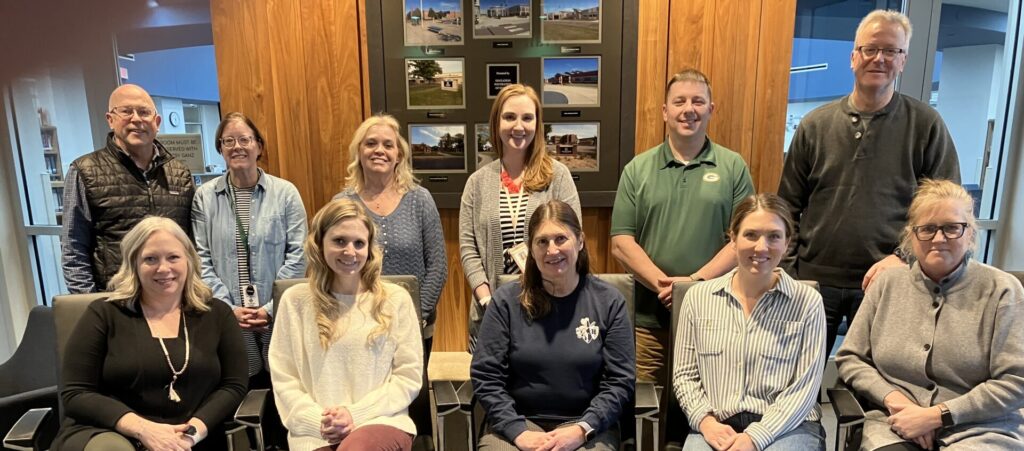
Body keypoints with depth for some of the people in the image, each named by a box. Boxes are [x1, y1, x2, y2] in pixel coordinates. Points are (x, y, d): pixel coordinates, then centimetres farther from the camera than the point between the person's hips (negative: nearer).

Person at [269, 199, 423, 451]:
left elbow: (409, 376, 3)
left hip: (381, 422, 0)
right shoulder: (295, 300, 7)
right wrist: (319, 421, -9)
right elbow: (283, 379, 6)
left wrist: (356, 414, -8)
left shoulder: (396, 299, 5)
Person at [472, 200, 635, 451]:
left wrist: (581, 429, -13)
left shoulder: (609, 301, 3)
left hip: (586, 425, 0)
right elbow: (486, 378, -1)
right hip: (518, 421, 0)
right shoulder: (506, 300, 2)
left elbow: (620, 382, 0)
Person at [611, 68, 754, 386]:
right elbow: (621, 243, 1)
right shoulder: (637, 169, 7)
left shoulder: (733, 167, 5)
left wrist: (696, 281, -13)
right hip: (649, 320, 1)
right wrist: (662, 284, -12)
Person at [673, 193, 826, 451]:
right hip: (715, 427, 1)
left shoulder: (807, 302, 1)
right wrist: (705, 421, -9)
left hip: (788, 427, 0)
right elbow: (684, 375, 8)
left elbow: (804, 387, -4)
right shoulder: (698, 297, 5)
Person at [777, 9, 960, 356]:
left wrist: (904, 257, -12)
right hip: (815, 279, 1)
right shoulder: (815, 125, 5)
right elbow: (788, 208, 6)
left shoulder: (926, 125, 1)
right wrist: (788, 272, 0)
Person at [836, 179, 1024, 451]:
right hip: (894, 424, 2)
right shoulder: (887, 283, 6)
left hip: (980, 429, -1)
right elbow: (849, 359, 8)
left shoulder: (1000, 289, 0)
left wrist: (936, 415, -12)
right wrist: (894, 399, -8)